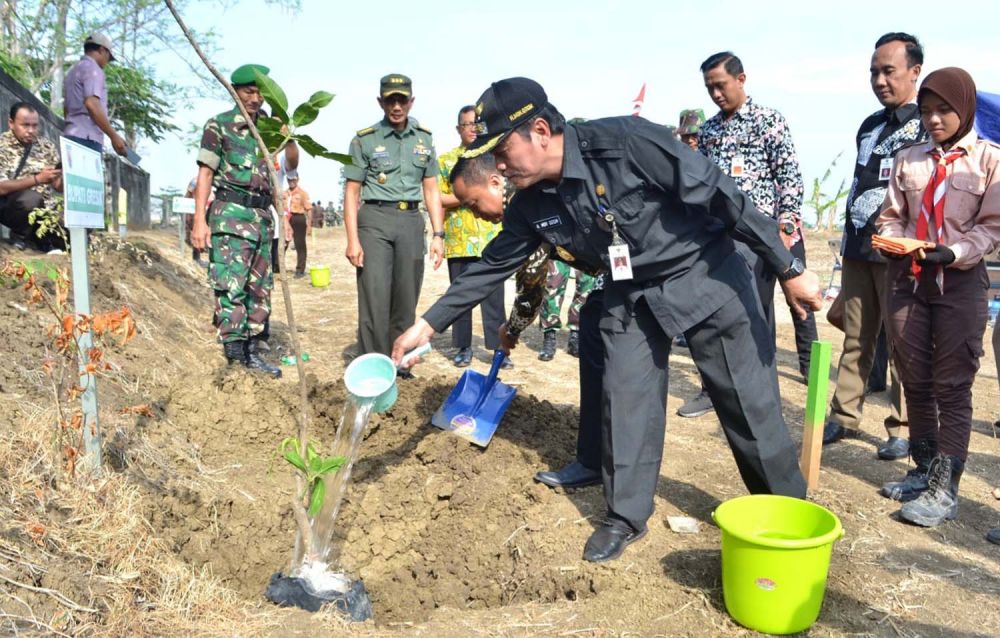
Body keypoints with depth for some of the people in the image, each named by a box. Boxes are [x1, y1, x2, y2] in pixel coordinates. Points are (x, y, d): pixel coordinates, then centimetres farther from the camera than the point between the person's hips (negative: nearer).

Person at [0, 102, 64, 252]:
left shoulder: (47, 146, 9)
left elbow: (60, 187, 6)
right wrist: (38, 179, -27)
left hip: (46, 207, 4)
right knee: (31, 198, -38)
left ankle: (36, 235, 11)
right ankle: (20, 234, -7)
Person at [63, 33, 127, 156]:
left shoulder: (73, 71, 26)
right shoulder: (92, 68, -2)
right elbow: (91, 104, -16)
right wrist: (114, 136, -15)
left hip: (71, 134, 9)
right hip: (86, 138, -9)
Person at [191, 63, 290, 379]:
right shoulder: (219, 125, 1)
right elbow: (206, 173, -4)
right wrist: (199, 220, -12)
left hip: (263, 215, 6)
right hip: (231, 213, -6)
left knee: (260, 289, 8)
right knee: (231, 286, -12)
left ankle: (251, 353, 17)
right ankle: (235, 358, -9)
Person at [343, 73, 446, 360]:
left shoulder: (424, 138, 11)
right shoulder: (365, 139, 1)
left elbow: (431, 190, 13)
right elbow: (352, 192, 0)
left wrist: (438, 234, 5)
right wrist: (353, 239, -9)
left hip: (411, 221, 4)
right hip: (375, 220, -3)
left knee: (406, 301, 7)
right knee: (374, 300, -8)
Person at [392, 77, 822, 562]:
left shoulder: (627, 142, -28)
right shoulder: (532, 204, -8)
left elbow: (720, 195, -24)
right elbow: (493, 265, 3)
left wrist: (789, 269, -20)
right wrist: (428, 325, 1)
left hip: (706, 277, -5)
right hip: (630, 297, 5)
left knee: (750, 406, 2)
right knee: (624, 404, 3)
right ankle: (626, 517, 22)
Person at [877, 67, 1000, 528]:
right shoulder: (907, 160, 9)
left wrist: (952, 253, -20)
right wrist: (890, 240, -9)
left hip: (960, 282, -4)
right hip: (906, 278, 4)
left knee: (952, 387, -2)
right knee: (914, 381, 10)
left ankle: (944, 488, 2)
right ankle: (924, 469, 24)